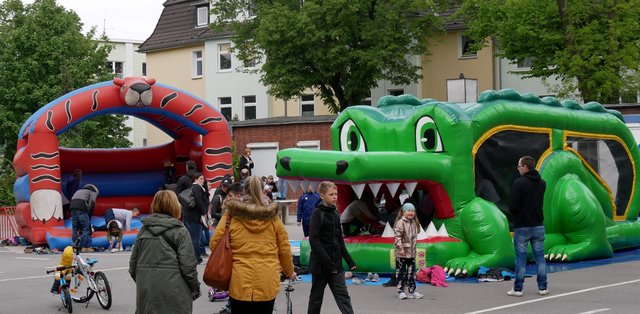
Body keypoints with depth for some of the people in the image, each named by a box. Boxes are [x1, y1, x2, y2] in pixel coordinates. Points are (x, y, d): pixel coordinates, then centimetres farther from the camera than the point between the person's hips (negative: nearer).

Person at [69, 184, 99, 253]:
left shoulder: (79, 191, 38)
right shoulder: (93, 192, 18)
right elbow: (92, 204, -1)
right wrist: (89, 215, 3)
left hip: (73, 207, 6)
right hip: (82, 208, -6)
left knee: (74, 228, 12)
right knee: (86, 228, -1)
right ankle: (85, 247, -5)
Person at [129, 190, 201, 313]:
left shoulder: (143, 230, 8)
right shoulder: (179, 231, -5)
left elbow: (133, 264, 12)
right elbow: (188, 266, -9)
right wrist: (195, 288, 5)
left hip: (146, 294, 4)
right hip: (174, 294, -4)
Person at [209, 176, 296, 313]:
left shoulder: (231, 216, -3)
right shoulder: (273, 217, 1)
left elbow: (215, 244, 0)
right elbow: (284, 249, 7)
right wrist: (289, 272, 24)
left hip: (240, 283, -1)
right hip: (267, 283, 1)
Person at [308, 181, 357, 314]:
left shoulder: (335, 214, 10)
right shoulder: (317, 214, -10)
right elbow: (314, 241, -17)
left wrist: (349, 261, 11)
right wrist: (328, 262, -22)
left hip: (335, 264, 6)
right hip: (320, 264, -6)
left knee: (343, 296, -2)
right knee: (316, 297, 6)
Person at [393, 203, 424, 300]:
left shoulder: (414, 223, 12)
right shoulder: (401, 222, -13)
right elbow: (398, 236, -18)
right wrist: (400, 248, -22)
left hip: (411, 252, 7)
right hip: (402, 252, -7)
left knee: (412, 272, 10)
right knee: (401, 272, 0)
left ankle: (412, 291, 16)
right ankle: (401, 291, 6)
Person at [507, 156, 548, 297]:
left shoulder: (519, 183, -14)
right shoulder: (542, 183, 6)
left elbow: (512, 206, -15)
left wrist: (517, 215, 3)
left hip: (522, 227, -5)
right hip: (538, 225, 5)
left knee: (521, 258, 1)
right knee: (540, 257, 9)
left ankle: (518, 289, 5)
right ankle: (542, 287, 9)